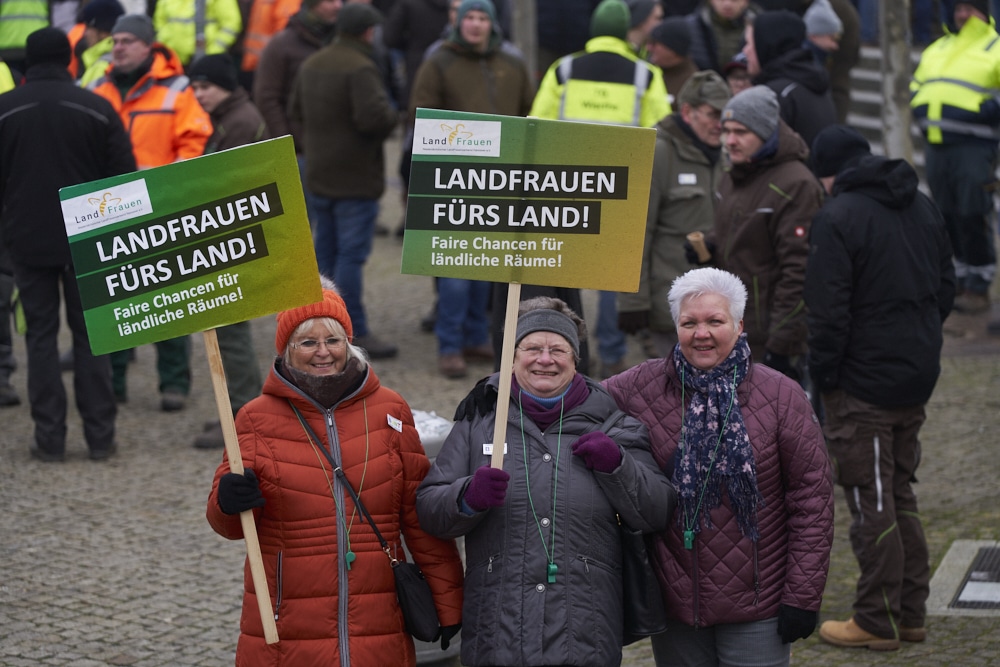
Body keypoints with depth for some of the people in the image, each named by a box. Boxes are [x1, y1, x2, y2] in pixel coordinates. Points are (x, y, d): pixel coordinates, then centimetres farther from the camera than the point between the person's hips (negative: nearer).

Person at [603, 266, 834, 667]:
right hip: (673, 602, 2)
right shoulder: (640, 389, -2)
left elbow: (812, 499, -5)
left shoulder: (781, 397, -5)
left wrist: (802, 597, -7)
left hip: (756, 607, -2)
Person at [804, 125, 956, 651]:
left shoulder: (838, 217, -16)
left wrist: (823, 377, -8)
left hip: (864, 382, -7)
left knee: (871, 501, 0)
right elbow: (946, 288, 15)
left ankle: (878, 621, 6)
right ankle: (911, 612, 21)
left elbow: (829, 311, -18)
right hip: (918, 376, 7)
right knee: (900, 494, 17)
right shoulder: (923, 207, 9)